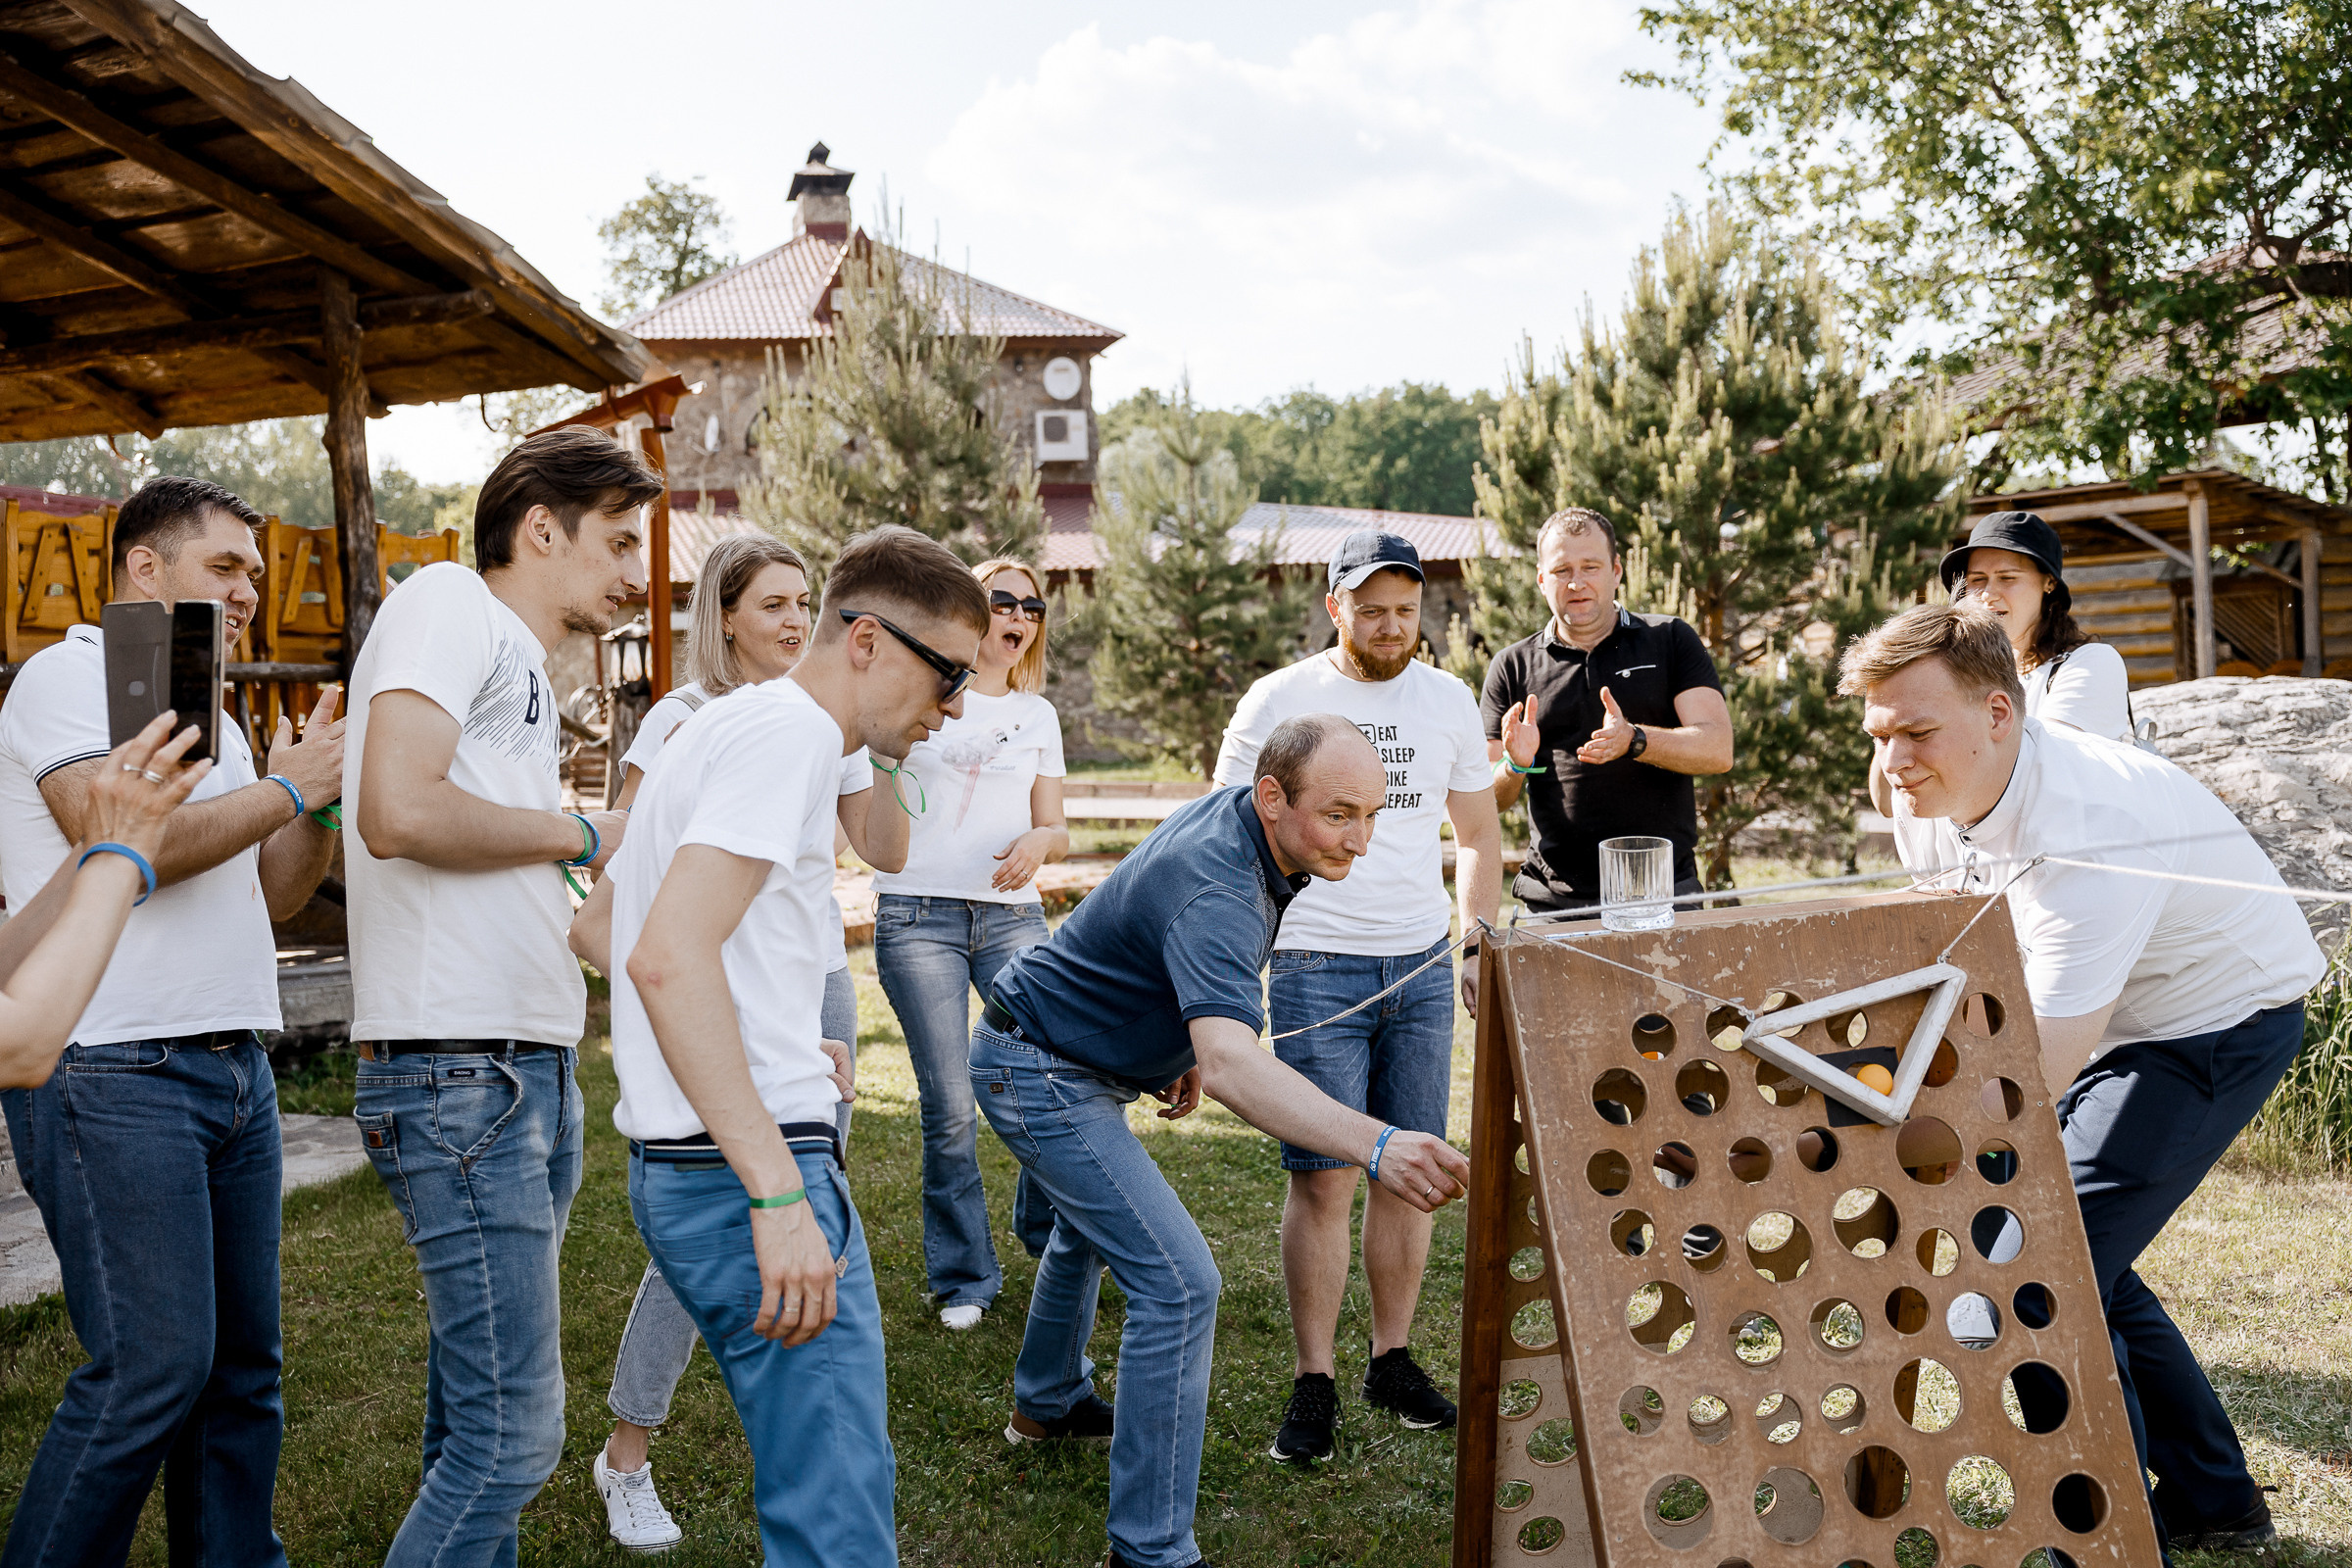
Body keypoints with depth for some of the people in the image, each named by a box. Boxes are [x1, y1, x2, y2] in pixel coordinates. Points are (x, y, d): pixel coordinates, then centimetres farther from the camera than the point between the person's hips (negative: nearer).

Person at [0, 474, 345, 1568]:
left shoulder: (209, 719, 21)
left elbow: (274, 893, 20)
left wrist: (329, 787, 5)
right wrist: (288, 788, -9)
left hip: (233, 1066, 8)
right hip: (113, 1072, -8)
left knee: (243, 1362, 9)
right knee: (153, 1365, -10)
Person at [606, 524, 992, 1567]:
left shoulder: (737, 725, 20)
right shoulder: (791, 732, -12)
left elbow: (613, 928, 28)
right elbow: (670, 958, -24)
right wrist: (779, 1196, -26)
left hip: (690, 1164, 11)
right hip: (743, 1167, -11)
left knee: (836, 1473, 19)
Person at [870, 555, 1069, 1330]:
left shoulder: (1037, 716, 16)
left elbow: (1055, 830, 15)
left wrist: (1037, 843, -7)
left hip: (1012, 914, 3)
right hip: (918, 914, -3)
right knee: (950, 1105, -5)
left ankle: (1051, 1232, 21)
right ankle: (965, 1276, 12)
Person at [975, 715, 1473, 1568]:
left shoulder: (1228, 813, -5)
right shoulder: (1216, 892, -35)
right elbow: (1231, 1064, -51)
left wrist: (1184, 1046, 14)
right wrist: (1377, 1146, -63)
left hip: (1069, 1057, 11)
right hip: (1038, 1075, -10)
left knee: (1091, 1226, 32)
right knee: (1178, 1282, -16)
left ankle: (1049, 1402, 57)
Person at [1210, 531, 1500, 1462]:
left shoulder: (1448, 701, 10)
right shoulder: (1278, 701, -1)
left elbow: (1478, 836, 18)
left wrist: (1475, 945, 7)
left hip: (1423, 965, 4)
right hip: (1316, 966, -4)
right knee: (1324, 1178, -5)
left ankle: (1393, 1359, 20)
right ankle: (1314, 1383, 5)